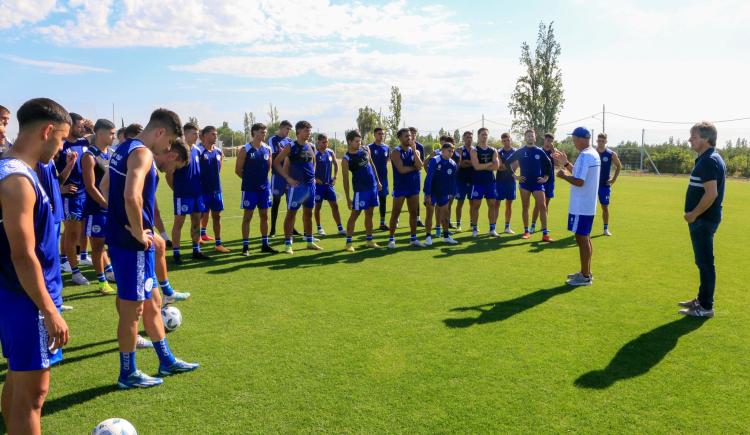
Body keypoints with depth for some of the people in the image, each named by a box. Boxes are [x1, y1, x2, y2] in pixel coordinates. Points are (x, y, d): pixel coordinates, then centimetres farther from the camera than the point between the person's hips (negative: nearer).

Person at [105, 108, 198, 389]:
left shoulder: (124, 148, 14)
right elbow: (132, 196, -33)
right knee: (132, 307, 4)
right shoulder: (142, 153, -18)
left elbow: (105, 187, 23)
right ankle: (128, 374, 19)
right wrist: (139, 233, -20)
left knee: (152, 301, 18)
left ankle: (167, 361, 31)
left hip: (120, 236, 10)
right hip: (132, 243, -10)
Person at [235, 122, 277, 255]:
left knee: (264, 216, 9)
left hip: (264, 187, 5)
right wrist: (249, 179, 3)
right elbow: (238, 170, -4)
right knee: (247, 216, 2)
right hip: (249, 188, -5)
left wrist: (261, 178, 9)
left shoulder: (268, 149, 5)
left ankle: (265, 244, 19)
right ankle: (245, 246, 8)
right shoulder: (245, 150, -8)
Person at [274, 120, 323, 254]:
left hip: (310, 184, 6)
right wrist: (288, 178, -14)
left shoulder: (311, 147, 8)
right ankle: (287, 243, 5)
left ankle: (310, 241, 23)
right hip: (297, 185, -6)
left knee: (308, 213, 13)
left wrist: (313, 176, 12)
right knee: (291, 213, 0)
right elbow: (276, 162, -10)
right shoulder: (291, 147, -9)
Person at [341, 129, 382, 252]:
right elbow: (345, 180, -11)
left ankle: (369, 240, 21)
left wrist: (377, 181, 17)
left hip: (373, 186, 6)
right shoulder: (346, 159, -12)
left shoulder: (365, 149, 5)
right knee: (355, 214, -3)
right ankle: (348, 243, 3)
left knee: (369, 214, 12)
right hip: (360, 189, -6)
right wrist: (348, 198, -12)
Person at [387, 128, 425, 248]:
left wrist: (414, 150, -14)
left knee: (413, 213, 10)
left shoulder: (415, 151, 7)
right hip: (400, 187, -5)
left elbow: (420, 166, -10)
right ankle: (391, 239, 8)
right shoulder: (396, 152, -9)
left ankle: (413, 238, 19)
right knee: (395, 213, 0)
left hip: (413, 186, 5)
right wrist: (414, 167, -7)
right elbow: (401, 169, -21)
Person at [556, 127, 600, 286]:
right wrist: (566, 164, 17)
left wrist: (564, 176, -9)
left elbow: (579, 181, -25)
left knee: (582, 239, -3)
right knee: (585, 238, 17)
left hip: (581, 207, -10)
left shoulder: (585, 156, -20)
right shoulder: (593, 153, 12)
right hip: (588, 205, 10)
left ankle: (585, 277, 4)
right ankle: (586, 272, 27)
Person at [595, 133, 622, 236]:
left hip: (605, 185, 0)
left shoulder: (611, 154, -2)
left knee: (605, 207, 5)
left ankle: (606, 229, 15)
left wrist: (614, 179, 0)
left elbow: (619, 166, 9)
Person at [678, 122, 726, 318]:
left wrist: (694, 214, -17)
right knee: (703, 261, 18)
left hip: (704, 220, -10)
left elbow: (711, 193, -26)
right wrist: (693, 213, 14)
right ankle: (702, 299, 30)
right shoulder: (707, 159, 14)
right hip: (702, 219, 10)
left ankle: (706, 307, 5)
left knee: (705, 263, -3)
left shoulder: (709, 161, -18)